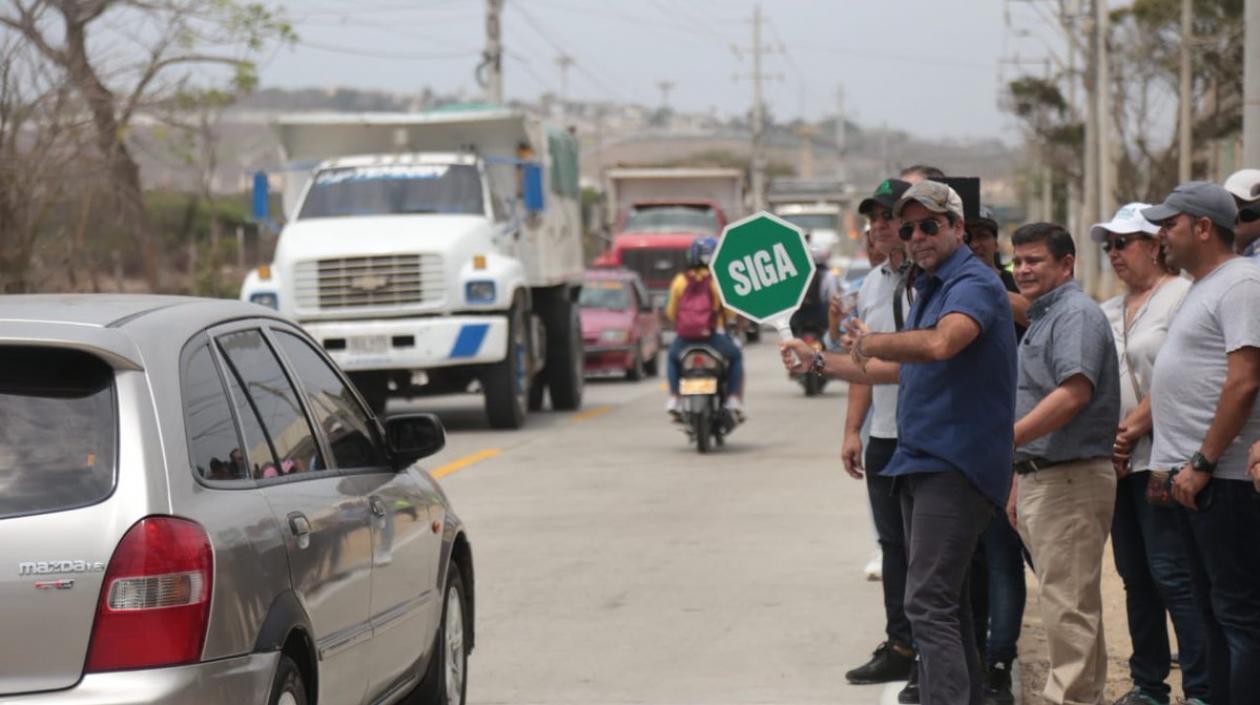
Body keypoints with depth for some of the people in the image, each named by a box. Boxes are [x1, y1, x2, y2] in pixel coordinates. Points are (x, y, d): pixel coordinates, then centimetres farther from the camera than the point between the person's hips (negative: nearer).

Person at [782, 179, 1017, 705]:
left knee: (929, 605, -17)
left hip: (954, 462, -10)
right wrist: (817, 362, 27)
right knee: (947, 604, 16)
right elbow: (898, 369, 30)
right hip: (920, 462, 10)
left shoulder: (973, 284, -13)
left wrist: (871, 343, -21)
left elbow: (940, 344, -34)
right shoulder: (927, 289, 18)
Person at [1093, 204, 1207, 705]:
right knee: (1135, 577, 10)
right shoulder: (1109, 312, 19)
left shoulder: (1182, 296, -7)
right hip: (1119, 462, 8)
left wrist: (1133, 428, -13)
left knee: (1171, 573, -11)